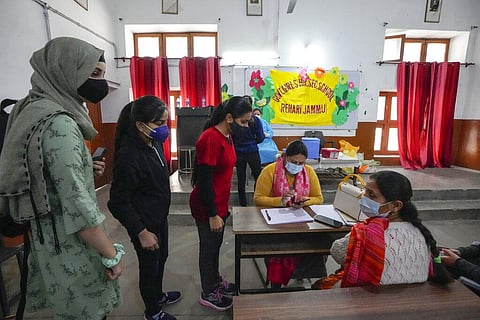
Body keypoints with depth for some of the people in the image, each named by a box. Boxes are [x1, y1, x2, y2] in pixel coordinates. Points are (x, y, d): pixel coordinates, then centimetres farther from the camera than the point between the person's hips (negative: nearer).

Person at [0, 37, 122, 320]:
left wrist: (84, 168, 8)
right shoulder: (59, 123, -24)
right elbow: (77, 206, -26)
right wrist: (112, 255, -17)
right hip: (70, 247, -9)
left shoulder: (36, 109, 7)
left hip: (50, 236, 9)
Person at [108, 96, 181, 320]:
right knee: (149, 265, 14)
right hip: (144, 223, -8)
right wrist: (141, 232, -21)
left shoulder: (154, 143, -3)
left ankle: (159, 296, 52)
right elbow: (119, 202, -23)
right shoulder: (129, 156, -29)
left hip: (159, 216, 8)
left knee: (161, 258, 25)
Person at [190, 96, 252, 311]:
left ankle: (215, 281, 45)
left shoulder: (226, 136, 5)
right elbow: (203, 180, -24)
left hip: (219, 204, 8)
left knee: (216, 245, 23)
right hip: (207, 207, -8)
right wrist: (212, 214, -19)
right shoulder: (211, 139, -24)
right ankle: (208, 294, 34)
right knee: (209, 247, 11)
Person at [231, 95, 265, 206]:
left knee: (241, 179, 10)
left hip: (239, 154, 2)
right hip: (252, 152, -2)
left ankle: (243, 204, 20)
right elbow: (260, 139, -8)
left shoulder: (234, 121, -7)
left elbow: (231, 138, 1)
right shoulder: (256, 120, -11)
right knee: (258, 178, 13)